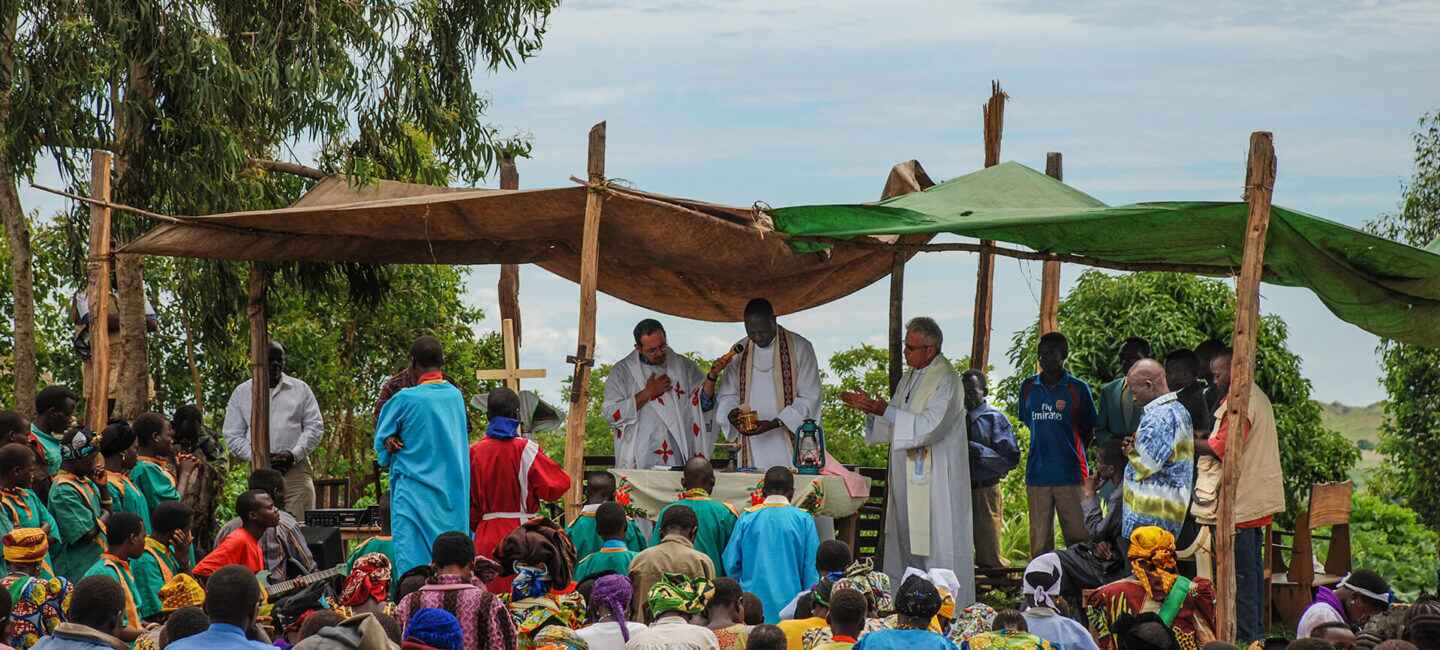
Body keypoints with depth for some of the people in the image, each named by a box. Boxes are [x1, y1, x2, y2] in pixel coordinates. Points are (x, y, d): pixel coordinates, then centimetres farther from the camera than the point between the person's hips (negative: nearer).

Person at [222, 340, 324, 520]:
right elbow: (232, 435, 9)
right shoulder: (241, 392, 12)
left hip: (296, 469, 0)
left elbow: (315, 426, 8)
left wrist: (294, 455, -7)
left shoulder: (301, 389, 12)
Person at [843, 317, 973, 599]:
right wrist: (869, 408, 4)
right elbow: (894, 422, 22)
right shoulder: (909, 378, 15)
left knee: (936, 542, -6)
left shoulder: (946, 381, -13)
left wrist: (884, 410, -24)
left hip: (935, 478, -9)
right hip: (908, 475, 9)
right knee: (907, 540, 10)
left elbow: (929, 426, -23)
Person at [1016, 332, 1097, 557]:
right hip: (1037, 475, 3)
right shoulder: (1028, 387, 9)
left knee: (1078, 538, -5)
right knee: (1040, 541, 5)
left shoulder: (1078, 389, -1)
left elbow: (1087, 430, 8)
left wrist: (1072, 454, 7)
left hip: (1071, 474, -3)